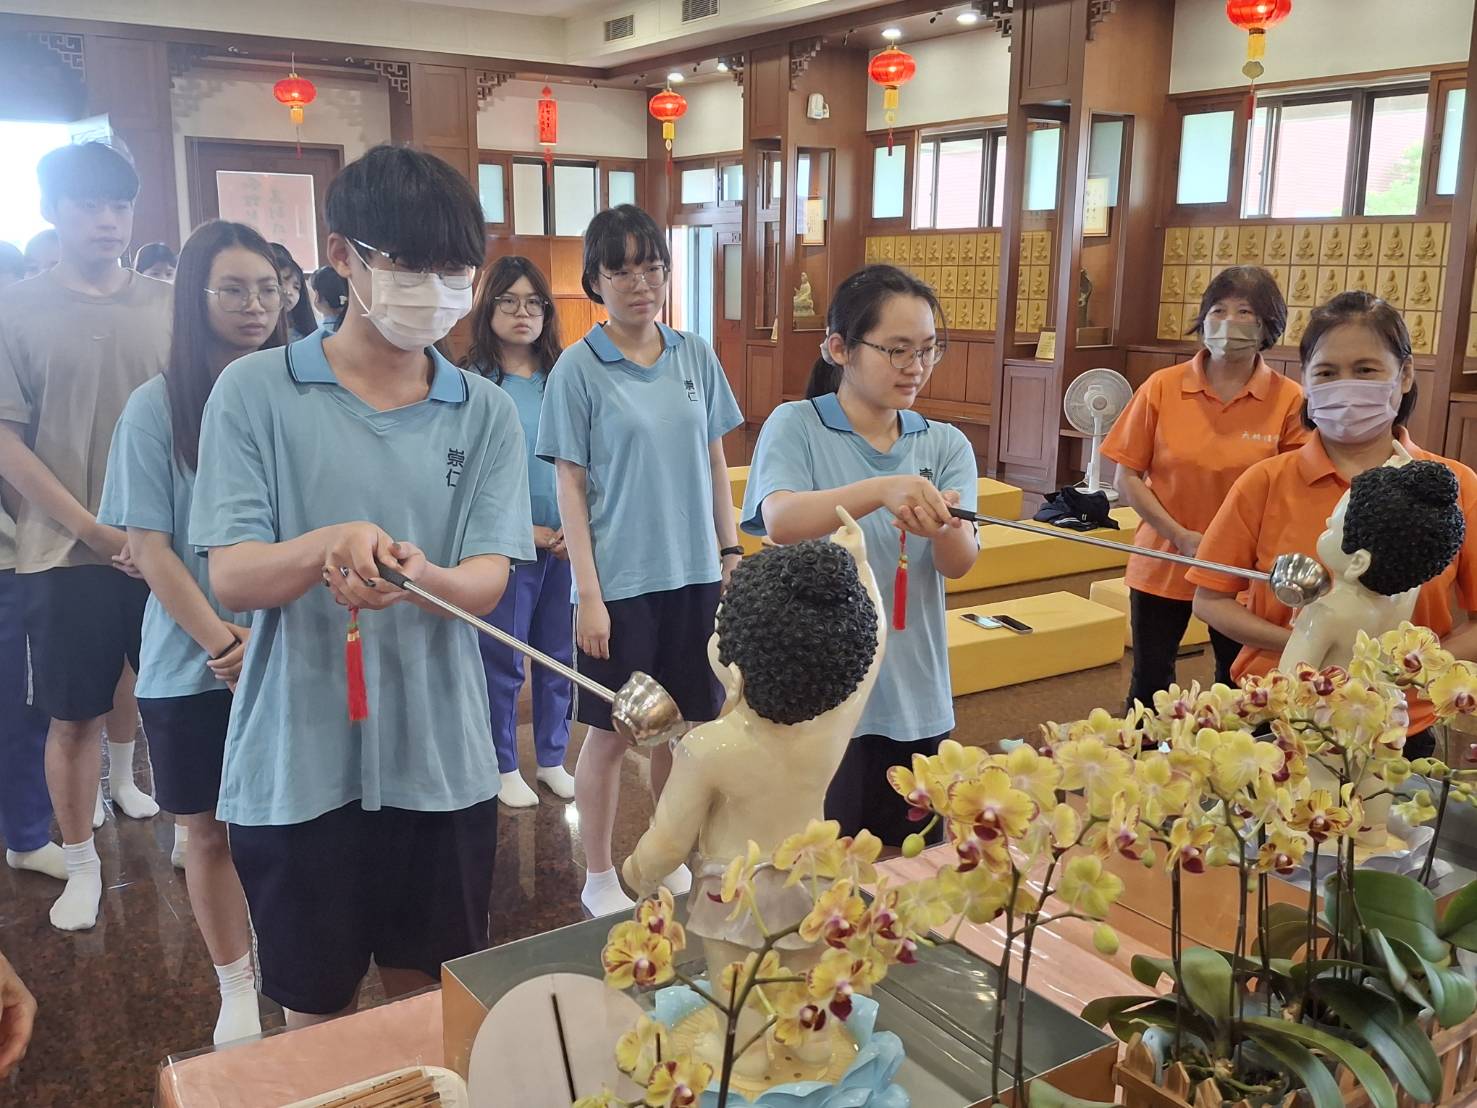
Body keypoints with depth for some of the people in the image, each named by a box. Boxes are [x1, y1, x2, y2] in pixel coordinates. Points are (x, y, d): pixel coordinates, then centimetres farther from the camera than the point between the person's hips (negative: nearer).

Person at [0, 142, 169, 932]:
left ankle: (123, 780, 50)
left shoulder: (166, 306, 2)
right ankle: (82, 865, 20)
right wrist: (90, 528, -16)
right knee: (73, 715, 4)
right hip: (66, 550, -3)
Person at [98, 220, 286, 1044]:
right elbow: (150, 546, -5)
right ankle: (236, 987, 28)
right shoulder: (158, 407, -4)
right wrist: (224, 643, -13)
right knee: (211, 829, 11)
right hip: (194, 665, 0)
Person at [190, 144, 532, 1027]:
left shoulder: (487, 411, 1)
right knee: (318, 1012, 16)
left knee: (431, 1003, 18)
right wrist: (330, 544, -31)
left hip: (441, 761, 2)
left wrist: (418, 576, -30)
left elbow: (486, 583, -7)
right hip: (297, 762, -2)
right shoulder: (255, 391, -6)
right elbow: (232, 578, -10)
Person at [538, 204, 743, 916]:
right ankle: (599, 878, 24)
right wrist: (588, 593, -11)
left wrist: (731, 551, 7)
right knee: (611, 734, 6)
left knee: (683, 723, 14)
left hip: (694, 575, 4)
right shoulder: (579, 369, -6)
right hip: (621, 582, -4)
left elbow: (715, 463, 11)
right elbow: (571, 487, -7)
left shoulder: (696, 357, 5)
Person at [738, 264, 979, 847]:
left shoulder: (946, 445, 4)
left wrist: (945, 527, -31)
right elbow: (781, 520, -23)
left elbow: (960, 564, -8)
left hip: (914, 698, 4)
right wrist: (882, 491, -39)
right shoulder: (795, 425, -5)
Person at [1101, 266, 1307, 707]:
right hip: (1161, 566, 1)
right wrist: (1181, 537, -13)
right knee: (1149, 687, 11)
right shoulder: (1162, 388, -4)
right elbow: (1128, 477, -3)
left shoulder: (1289, 401, -7)